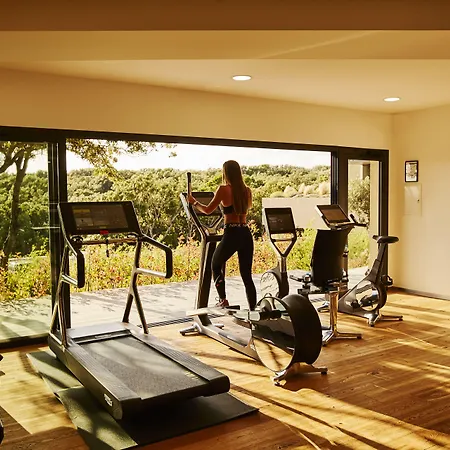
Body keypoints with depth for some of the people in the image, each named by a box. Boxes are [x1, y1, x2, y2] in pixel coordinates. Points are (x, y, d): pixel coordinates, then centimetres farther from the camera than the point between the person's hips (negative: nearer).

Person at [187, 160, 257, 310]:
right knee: (246, 275, 10)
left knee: (216, 265, 21)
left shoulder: (224, 189, -4)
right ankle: (253, 310, 8)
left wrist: (194, 202, 21)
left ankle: (223, 300, 11)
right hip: (246, 234, 5)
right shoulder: (247, 190, 10)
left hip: (231, 234, -4)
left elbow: (207, 210, 3)